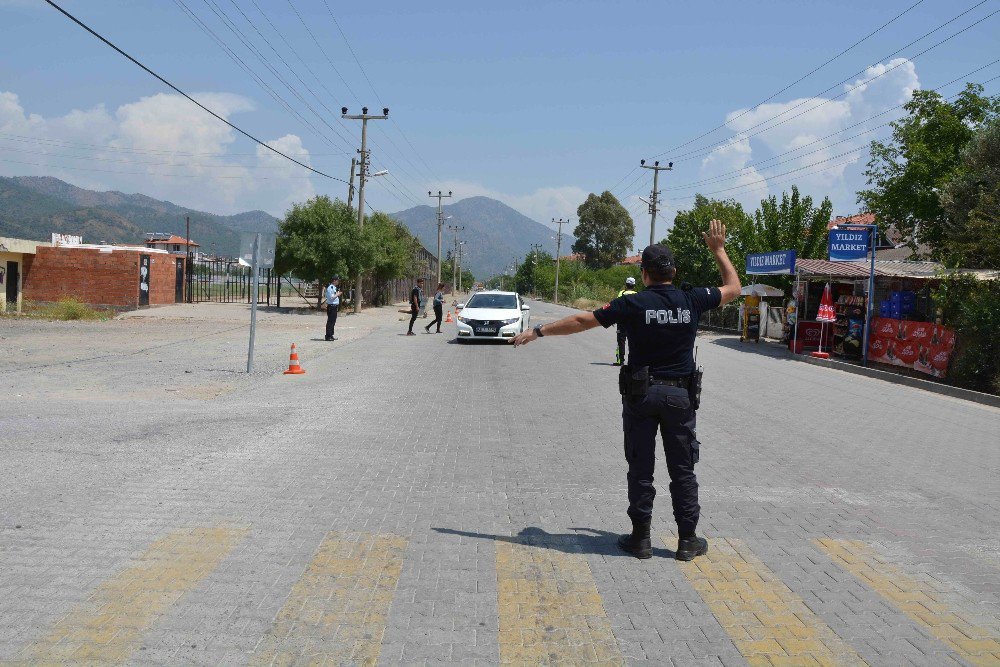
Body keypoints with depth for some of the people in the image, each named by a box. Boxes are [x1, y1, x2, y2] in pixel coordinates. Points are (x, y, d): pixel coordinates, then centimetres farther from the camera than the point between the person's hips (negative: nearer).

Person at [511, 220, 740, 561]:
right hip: (680, 396, 2)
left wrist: (537, 331, 2)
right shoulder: (692, 300, -2)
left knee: (640, 468, 7)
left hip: (640, 394, -1)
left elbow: (582, 321, -6)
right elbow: (733, 287, 17)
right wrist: (718, 249, 26)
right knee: (682, 469, 10)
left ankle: (640, 538, 12)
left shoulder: (634, 303, -8)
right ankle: (688, 540, 15)